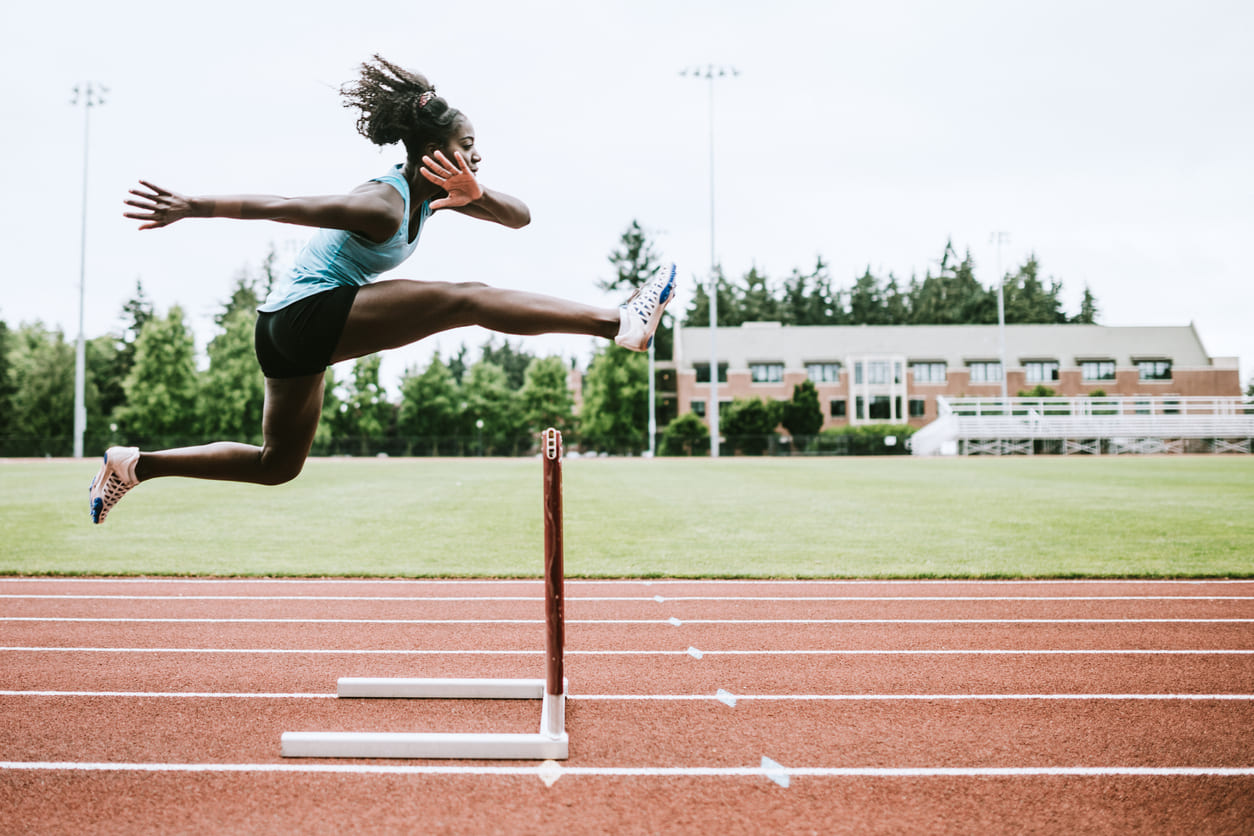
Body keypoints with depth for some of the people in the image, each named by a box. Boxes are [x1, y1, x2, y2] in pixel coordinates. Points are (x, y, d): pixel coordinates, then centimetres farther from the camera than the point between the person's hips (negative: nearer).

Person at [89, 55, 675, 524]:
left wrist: (476, 195, -17)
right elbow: (280, 206, -24)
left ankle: (133, 464, 26)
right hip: (310, 314, -10)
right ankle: (618, 322, -24)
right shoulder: (383, 204, -20)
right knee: (467, 299, -19)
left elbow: (519, 217, 3)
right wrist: (190, 207, -25)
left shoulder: (432, 193, 6)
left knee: (277, 465, 22)